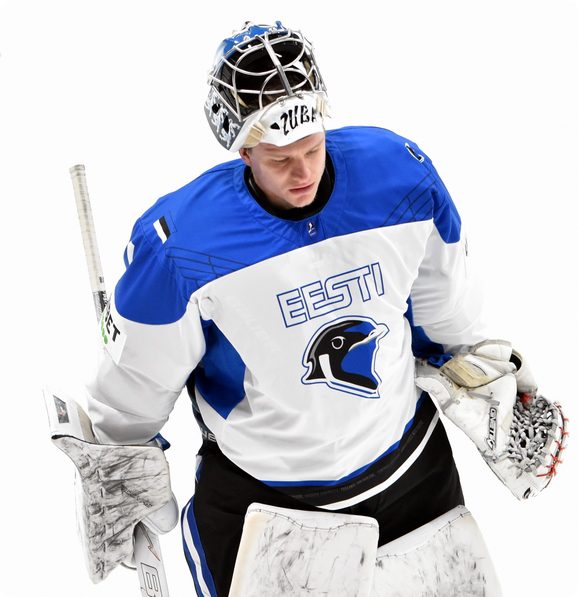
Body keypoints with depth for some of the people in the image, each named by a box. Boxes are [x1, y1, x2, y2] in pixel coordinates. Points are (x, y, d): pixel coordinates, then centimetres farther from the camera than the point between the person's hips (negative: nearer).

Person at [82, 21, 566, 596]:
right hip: (256, 495, -2)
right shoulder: (181, 245, -27)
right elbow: (136, 381, -9)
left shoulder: (398, 172, -18)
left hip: (410, 459, 3)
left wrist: (479, 365, 14)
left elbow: (442, 300, 2)